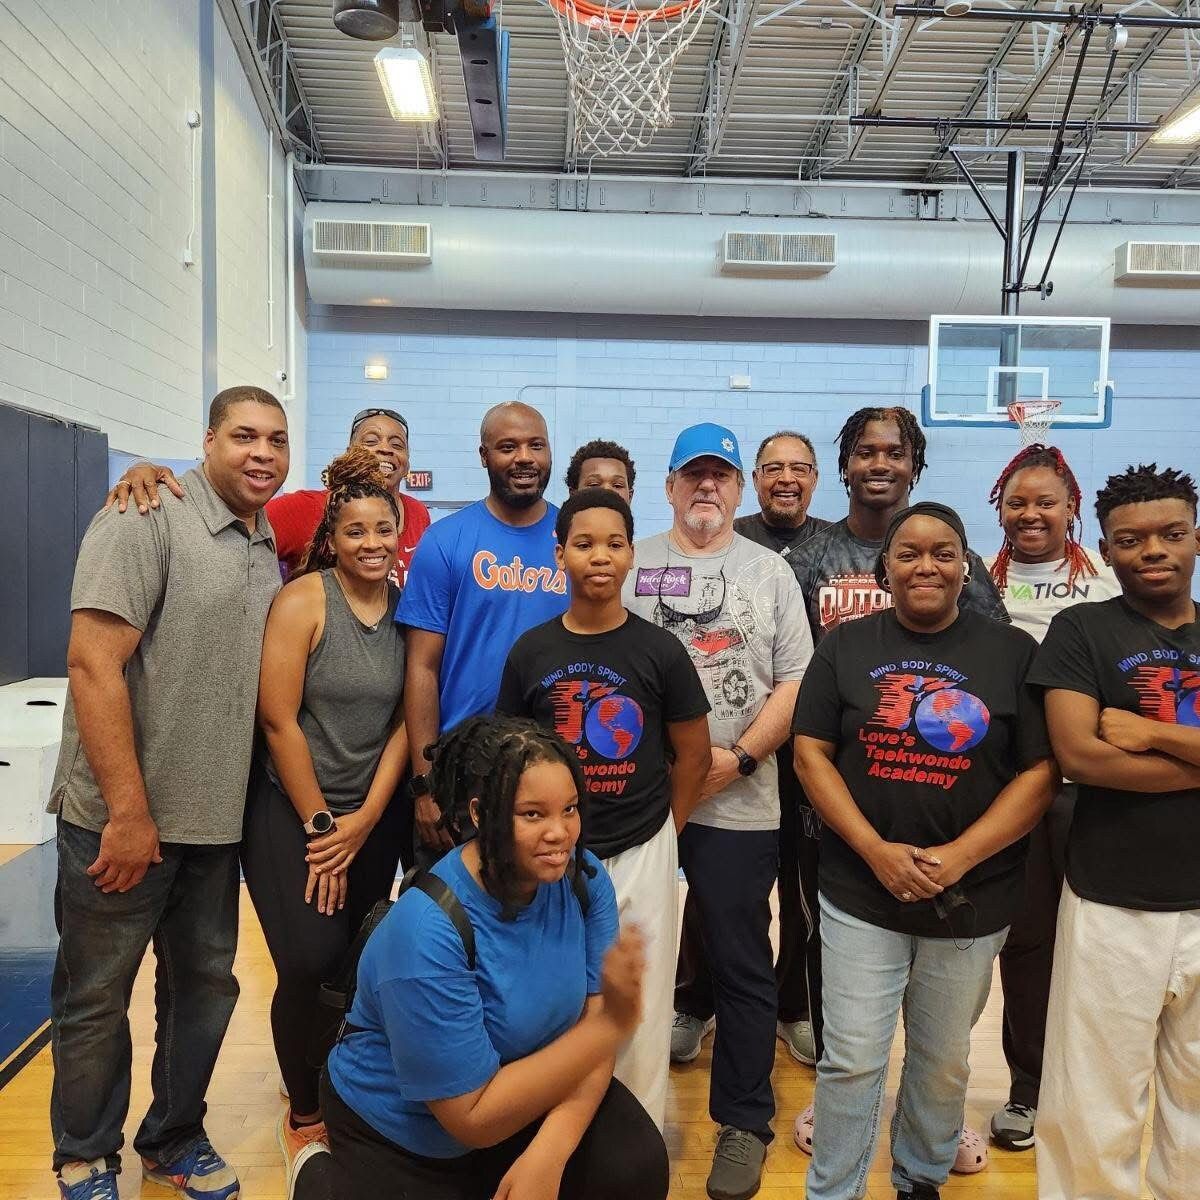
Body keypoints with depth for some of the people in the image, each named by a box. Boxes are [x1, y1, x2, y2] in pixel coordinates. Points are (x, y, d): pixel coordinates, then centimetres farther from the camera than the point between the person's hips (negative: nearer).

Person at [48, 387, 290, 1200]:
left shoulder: (272, 551, 9)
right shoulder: (147, 521, -12)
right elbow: (93, 664, -19)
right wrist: (128, 811, -19)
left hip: (216, 820, 6)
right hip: (119, 818, -6)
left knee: (205, 985, 17)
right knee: (96, 996, 11)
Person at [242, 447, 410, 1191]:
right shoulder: (302, 601, -14)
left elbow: (406, 719, -1)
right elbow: (279, 720, -15)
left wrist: (364, 820, -6)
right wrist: (319, 824, -10)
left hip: (374, 817, 4)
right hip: (290, 810, -4)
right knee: (311, 967, -7)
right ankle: (305, 1118, 17)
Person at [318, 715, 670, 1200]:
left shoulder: (582, 877, -16)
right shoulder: (427, 933, -32)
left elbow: (590, 1027, -14)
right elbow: (473, 1117, -28)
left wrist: (548, 1151, -30)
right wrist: (612, 1023, -33)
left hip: (523, 1090, 4)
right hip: (402, 1133, -3)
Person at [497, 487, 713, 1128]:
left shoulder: (660, 651, -6)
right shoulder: (531, 651, -1)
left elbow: (693, 756, 2)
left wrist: (659, 833, 5)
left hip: (640, 855, -1)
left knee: (639, 1009, 7)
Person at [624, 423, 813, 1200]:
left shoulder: (770, 572, 5)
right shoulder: (631, 565, 6)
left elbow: (795, 684, 0)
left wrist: (739, 757, -12)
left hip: (738, 807, -1)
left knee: (742, 966, 8)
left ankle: (745, 1124, 24)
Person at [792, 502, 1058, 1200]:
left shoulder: (1013, 652, -1)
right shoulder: (847, 646, 1)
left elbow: (1041, 771, -4)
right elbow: (811, 752, -3)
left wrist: (957, 858, -14)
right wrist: (876, 851, -14)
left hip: (972, 900, 1)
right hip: (860, 893, -1)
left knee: (944, 1061, 18)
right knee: (852, 1060, 4)